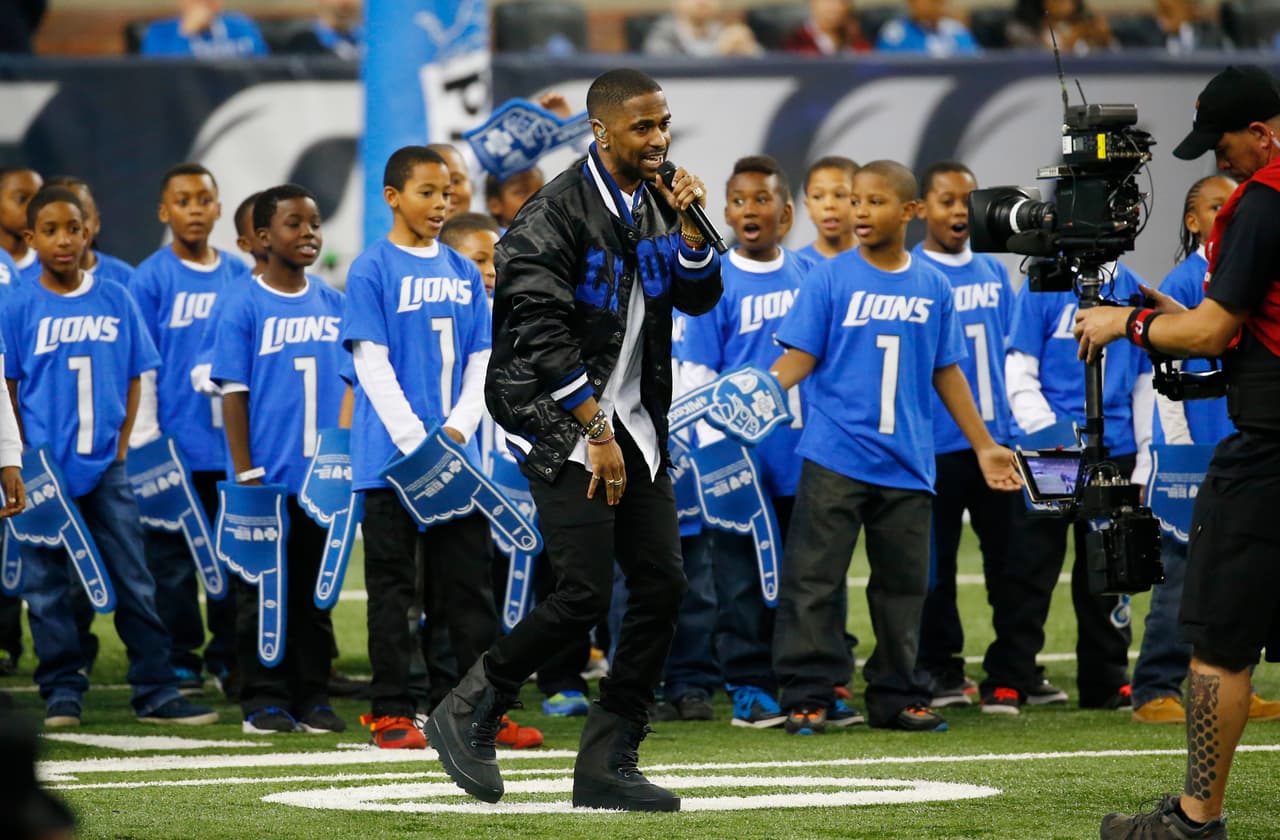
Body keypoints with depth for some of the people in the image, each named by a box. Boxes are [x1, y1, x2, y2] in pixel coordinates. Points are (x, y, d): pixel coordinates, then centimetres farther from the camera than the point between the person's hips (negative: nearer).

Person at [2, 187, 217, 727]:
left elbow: (133, 380, 9)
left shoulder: (115, 301, 5)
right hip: (45, 471, -2)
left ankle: (156, 694, 7)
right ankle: (61, 695, 12)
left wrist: (120, 446, 0)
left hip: (105, 467, 2)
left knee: (134, 581, 2)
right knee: (47, 586, 3)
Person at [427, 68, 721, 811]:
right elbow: (544, 332, -19)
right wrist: (596, 430, -20)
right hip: (561, 422, -8)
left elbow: (700, 298, 12)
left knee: (662, 586, 0)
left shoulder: (656, 205, 10)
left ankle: (607, 766, 7)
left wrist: (689, 226, -6)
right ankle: (467, 716, 6)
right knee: (585, 594, -15)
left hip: (634, 424, 8)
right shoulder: (557, 213, -15)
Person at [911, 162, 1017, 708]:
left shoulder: (994, 272, 12)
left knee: (1009, 555, 7)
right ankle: (941, 669, 9)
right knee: (936, 562, 1)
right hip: (936, 441, -5)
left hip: (996, 438, 5)